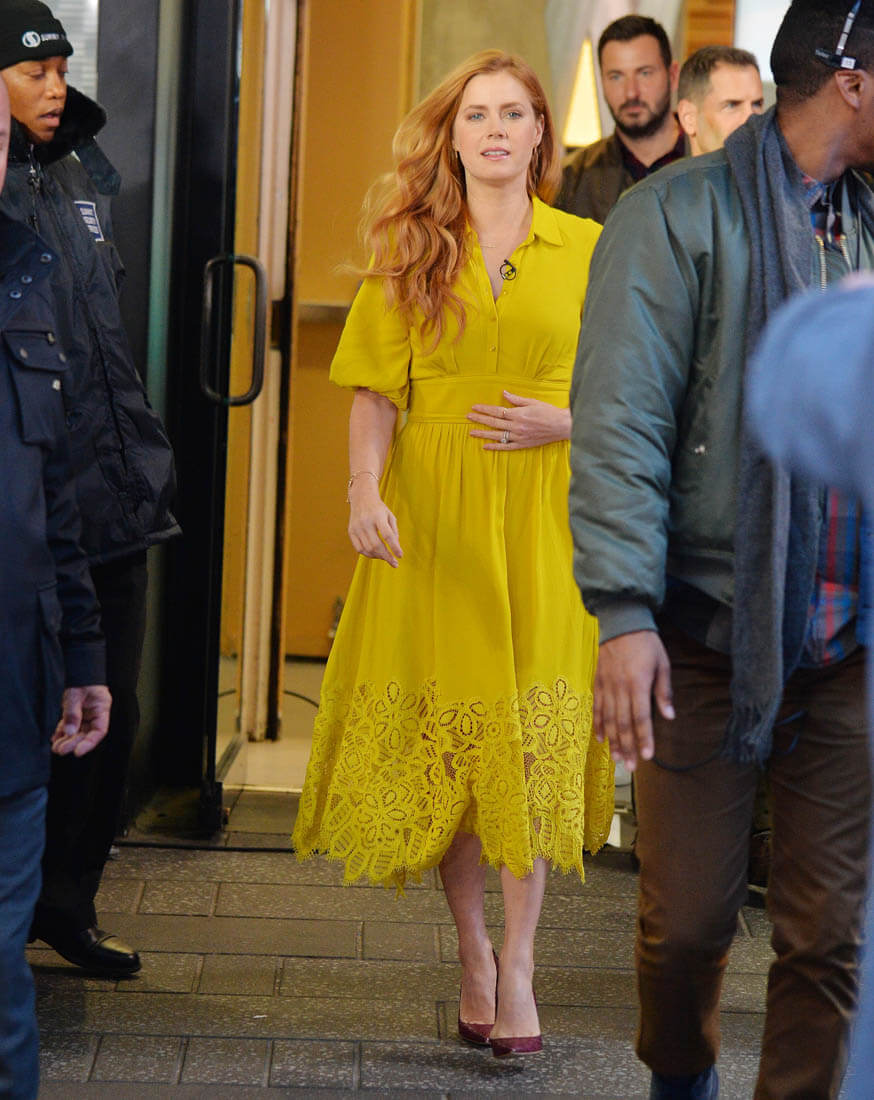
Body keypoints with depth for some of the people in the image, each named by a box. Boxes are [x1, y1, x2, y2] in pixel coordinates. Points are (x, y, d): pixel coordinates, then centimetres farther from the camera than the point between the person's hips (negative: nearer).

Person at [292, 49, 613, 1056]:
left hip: (543, 519, 0)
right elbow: (375, 395, 2)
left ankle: (519, 963, 3)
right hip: (432, 518, 1)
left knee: (536, 734, -4)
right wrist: (365, 490, -14)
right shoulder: (410, 252, 6)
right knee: (448, 728, 3)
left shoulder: (588, 249, 6)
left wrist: (565, 422, -10)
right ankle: (473, 951, 18)